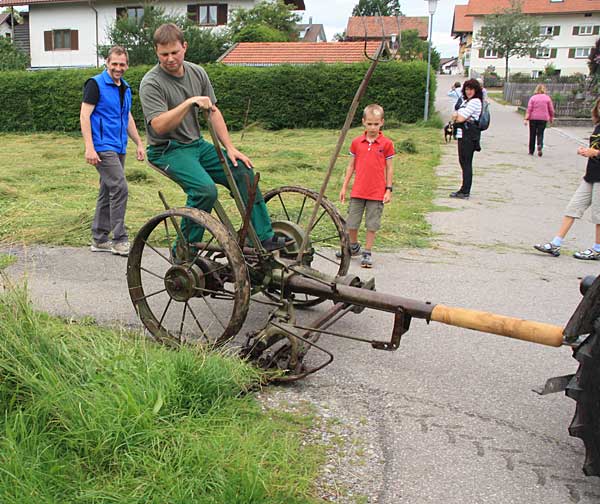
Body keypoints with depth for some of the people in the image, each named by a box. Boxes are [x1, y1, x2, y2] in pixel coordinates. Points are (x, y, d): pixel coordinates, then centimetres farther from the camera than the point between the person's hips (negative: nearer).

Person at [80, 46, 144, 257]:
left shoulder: (125, 88, 16)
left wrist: (139, 143, 20)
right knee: (119, 189, -15)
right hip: (103, 147, -8)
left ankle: (99, 239, 18)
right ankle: (119, 240, -9)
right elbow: (84, 116, -12)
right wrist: (89, 148, -20)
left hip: (118, 148, 8)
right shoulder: (96, 84, -7)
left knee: (107, 192, 10)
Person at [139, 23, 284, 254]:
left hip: (197, 144, 7)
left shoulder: (197, 73, 6)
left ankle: (263, 237, -3)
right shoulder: (151, 83, -13)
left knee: (243, 170, -8)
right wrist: (189, 102, -31)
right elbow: (159, 126, -23)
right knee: (205, 189, -30)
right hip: (167, 150, -6)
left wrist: (230, 147, 2)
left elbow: (214, 112, 11)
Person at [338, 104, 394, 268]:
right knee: (351, 224, 9)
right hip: (357, 191, 3)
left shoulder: (386, 143, -3)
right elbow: (351, 166, 10)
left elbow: (389, 168, 1)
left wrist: (388, 190, -3)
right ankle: (354, 247, 32)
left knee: (372, 225, 4)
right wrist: (344, 187, 8)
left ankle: (367, 253, 16)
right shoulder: (356, 142, 3)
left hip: (377, 193, -2)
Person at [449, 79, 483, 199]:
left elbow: (460, 119, -16)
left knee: (466, 163, -7)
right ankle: (464, 189, 20)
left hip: (469, 135, -10)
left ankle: (465, 192, -3)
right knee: (463, 161, 12)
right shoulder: (465, 101, 20)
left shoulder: (475, 101, -11)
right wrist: (457, 115, -9)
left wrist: (457, 116, 5)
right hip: (462, 134, 10)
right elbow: (455, 116, 13)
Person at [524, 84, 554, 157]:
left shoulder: (533, 98, 0)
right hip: (543, 118, 0)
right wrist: (551, 118, 18)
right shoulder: (547, 98, 2)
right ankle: (540, 146, -25)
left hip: (533, 118, 0)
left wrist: (526, 119, -9)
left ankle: (531, 151, 13)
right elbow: (551, 109, 5)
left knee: (532, 135, 8)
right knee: (540, 134, 4)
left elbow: (529, 109, -7)